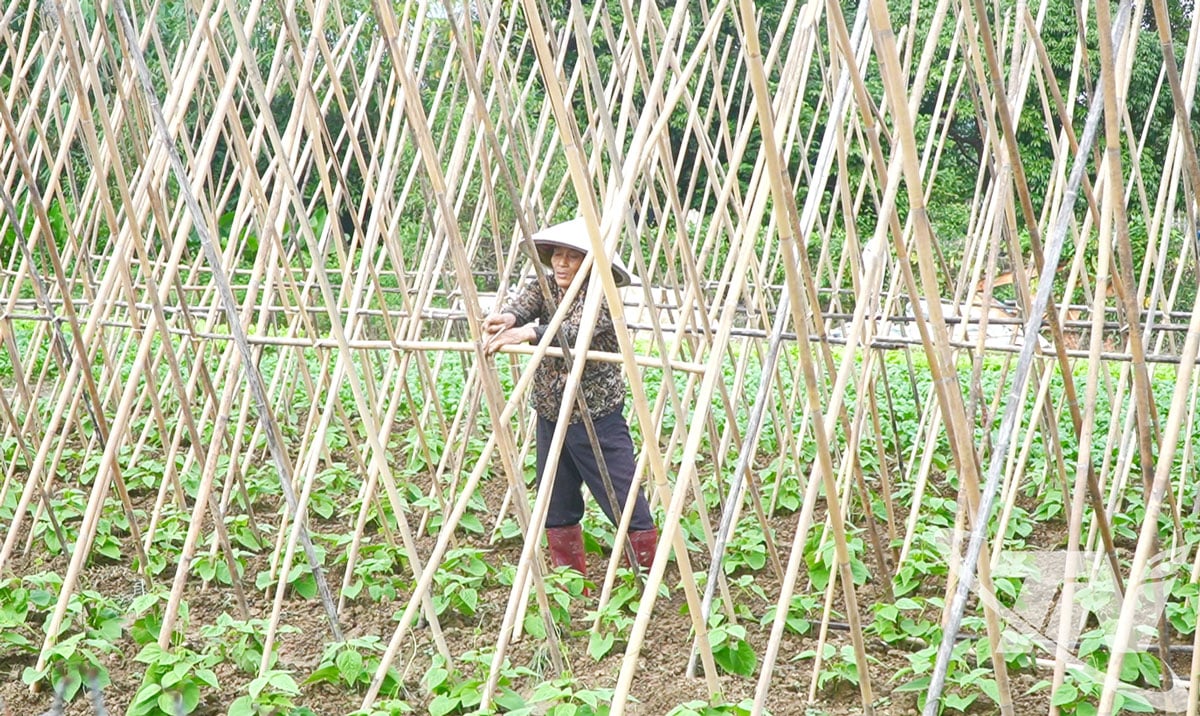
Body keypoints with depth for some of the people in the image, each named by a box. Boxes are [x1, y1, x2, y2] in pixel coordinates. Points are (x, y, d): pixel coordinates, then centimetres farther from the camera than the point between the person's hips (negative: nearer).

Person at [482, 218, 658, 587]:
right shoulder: (541, 289, 4)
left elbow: (576, 333, -30)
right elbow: (521, 304, -16)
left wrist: (528, 332, -45)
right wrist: (506, 317, -40)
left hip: (597, 418, -6)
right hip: (550, 416, 6)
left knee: (625, 503, -6)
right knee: (556, 507, 12)